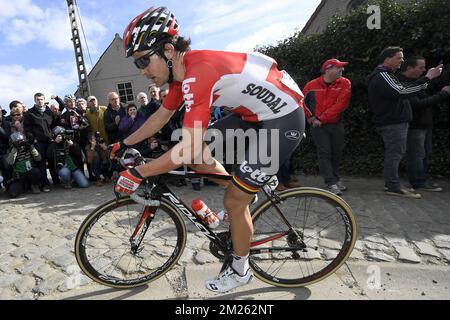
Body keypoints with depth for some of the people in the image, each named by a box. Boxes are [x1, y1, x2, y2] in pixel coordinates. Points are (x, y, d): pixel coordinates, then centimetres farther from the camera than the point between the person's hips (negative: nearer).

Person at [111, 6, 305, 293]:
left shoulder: (198, 73, -27)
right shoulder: (184, 70, 2)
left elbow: (188, 148, -30)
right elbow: (160, 117, 13)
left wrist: (136, 174, -20)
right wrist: (124, 144, 18)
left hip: (283, 118, -9)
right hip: (255, 114, 9)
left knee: (234, 201, -3)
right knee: (195, 154, 5)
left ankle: (240, 270, 22)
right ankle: (242, 189, 24)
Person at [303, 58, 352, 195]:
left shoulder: (345, 83, -3)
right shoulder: (312, 85, -2)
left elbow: (341, 104, -13)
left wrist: (322, 118, -15)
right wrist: (310, 117, 1)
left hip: (337, 125, 2)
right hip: (318, 126, -2)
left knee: (337, 153, 11)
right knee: (324, 153, -4)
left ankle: (335, 178, 30)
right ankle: (332, 183, 1)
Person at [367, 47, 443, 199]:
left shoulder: (385, 75, 21)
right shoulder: (382, 76, -15)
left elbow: (398, 93, 27)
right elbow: (401, 92, -27)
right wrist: (427, 78, -26)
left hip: (394, 121, 11)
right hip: (392, 123, -11)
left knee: (395, 153, 15)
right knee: (395, 153, -8)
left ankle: (390, 183, 23)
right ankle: (393, 187, -2)